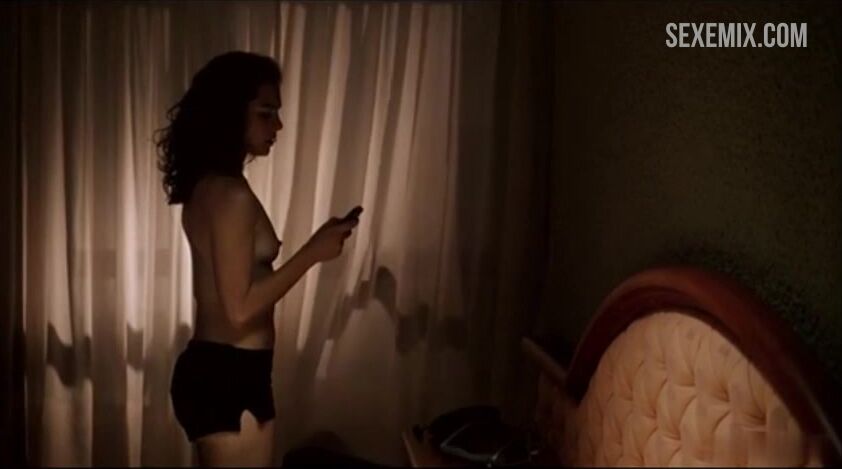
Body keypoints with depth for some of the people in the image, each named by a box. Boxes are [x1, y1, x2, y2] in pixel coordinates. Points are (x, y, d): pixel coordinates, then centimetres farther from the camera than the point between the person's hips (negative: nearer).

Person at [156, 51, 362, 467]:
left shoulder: (206, 187, 11)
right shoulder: (231, 194, -19)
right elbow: (240, 308, -21)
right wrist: (312, 251, -16)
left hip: (212, 370, 10)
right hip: (229, 378, -10)